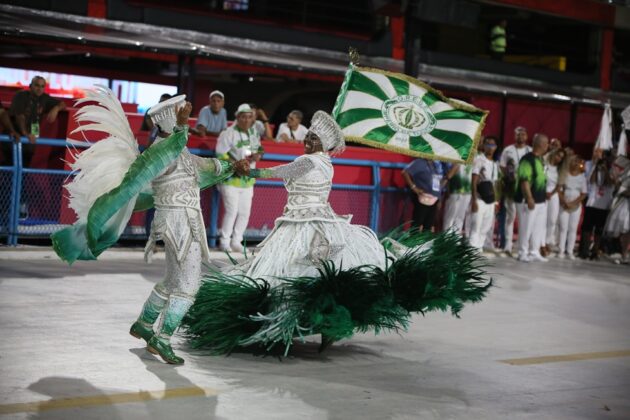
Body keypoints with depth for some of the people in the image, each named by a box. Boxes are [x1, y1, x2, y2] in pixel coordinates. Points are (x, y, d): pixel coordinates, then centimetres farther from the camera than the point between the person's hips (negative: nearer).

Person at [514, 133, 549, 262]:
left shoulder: (540, 159, 13)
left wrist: (544, 194, 20)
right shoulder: (528, 159, -15)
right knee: (526, 227, -2)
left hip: (540, 200, 9)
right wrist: (529, 198, -24)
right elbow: (524, 180, -20)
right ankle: (522, 253, 7)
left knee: (539, 227, 11)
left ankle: (534, 252, 20)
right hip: (528, 200, -9)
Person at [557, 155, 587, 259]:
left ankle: (570, 252, 2)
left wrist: (572, 203, -13)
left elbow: (583, 194, -2)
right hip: (564, 206, -1)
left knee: (573, 229, 1)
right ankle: (561, 251, -1)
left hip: (576, 207, 1)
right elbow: (559, 190, -2)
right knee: (563, 228, -3)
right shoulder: (564, 175, 0)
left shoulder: (582, 177, 2)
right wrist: (564, 202, -14)